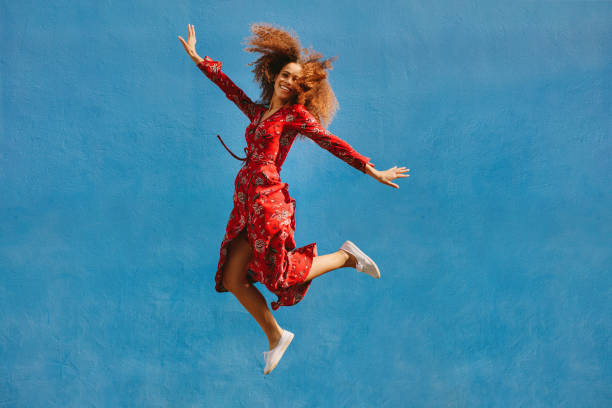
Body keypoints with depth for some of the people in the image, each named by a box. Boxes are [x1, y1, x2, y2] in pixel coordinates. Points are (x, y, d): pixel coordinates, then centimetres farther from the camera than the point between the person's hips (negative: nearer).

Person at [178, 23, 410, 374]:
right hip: (246, 201, 7)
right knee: (234, 281, 4)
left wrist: (372, 170, -6)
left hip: (268, 198, -7)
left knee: (282, 276, -12)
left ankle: (346, 257, 8)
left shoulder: (297, 115, 1)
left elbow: (332, 143, -3)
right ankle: (276, 337, 20)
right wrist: (197, 58, 32)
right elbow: (231, 88, 27)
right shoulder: (258, 112, 18)